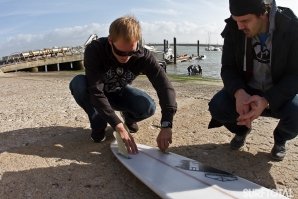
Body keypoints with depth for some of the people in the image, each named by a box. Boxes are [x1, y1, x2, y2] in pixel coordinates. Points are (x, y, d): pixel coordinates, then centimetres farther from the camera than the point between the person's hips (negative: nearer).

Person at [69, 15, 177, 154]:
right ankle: (98, 124, -8)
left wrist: (166, 125, -46)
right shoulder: (94, 50, -34)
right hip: (98, 93, 0)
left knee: (148, 107, -28)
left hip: (120, 93, 1)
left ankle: (128, 116, 9)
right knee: (78, 83, -34)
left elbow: (165, 87, -33)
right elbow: (96, 91, -40)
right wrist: (119, 127, -48)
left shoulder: (144, 56, -28)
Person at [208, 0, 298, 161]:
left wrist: (266, 100, -38)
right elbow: (228, 67, -13)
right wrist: (238, 92, -36)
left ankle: (280, 140, 7)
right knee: (217, 106, -25)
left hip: (281, 92, -1)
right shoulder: (234, 28, -13)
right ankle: (242, 129, 12)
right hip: (247, 90, 2)